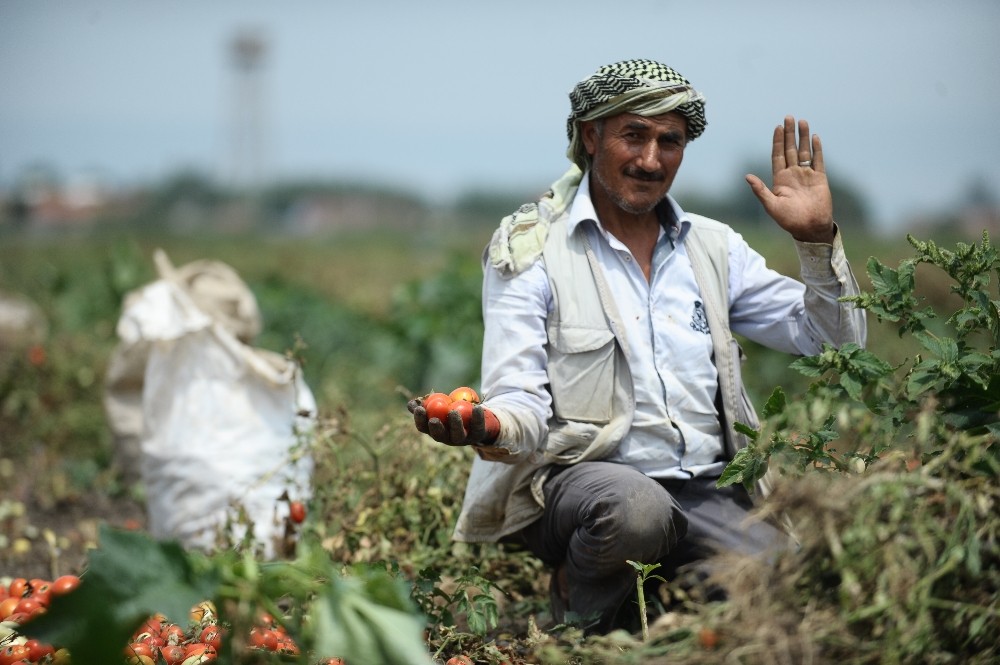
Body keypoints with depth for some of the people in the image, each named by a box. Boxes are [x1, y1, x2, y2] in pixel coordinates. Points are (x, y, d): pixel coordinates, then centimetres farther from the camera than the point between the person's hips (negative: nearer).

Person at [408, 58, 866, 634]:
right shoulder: (529, 248, 2)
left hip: (705, 491, 4)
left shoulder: (712, 247, 14)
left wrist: (819, 239, -1)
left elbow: (833, 341, 15)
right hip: (577, 476, -3)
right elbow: (524, 404, -6)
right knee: (634, 506, -38)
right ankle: (584, 616, -5)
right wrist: (487, 427, -30)